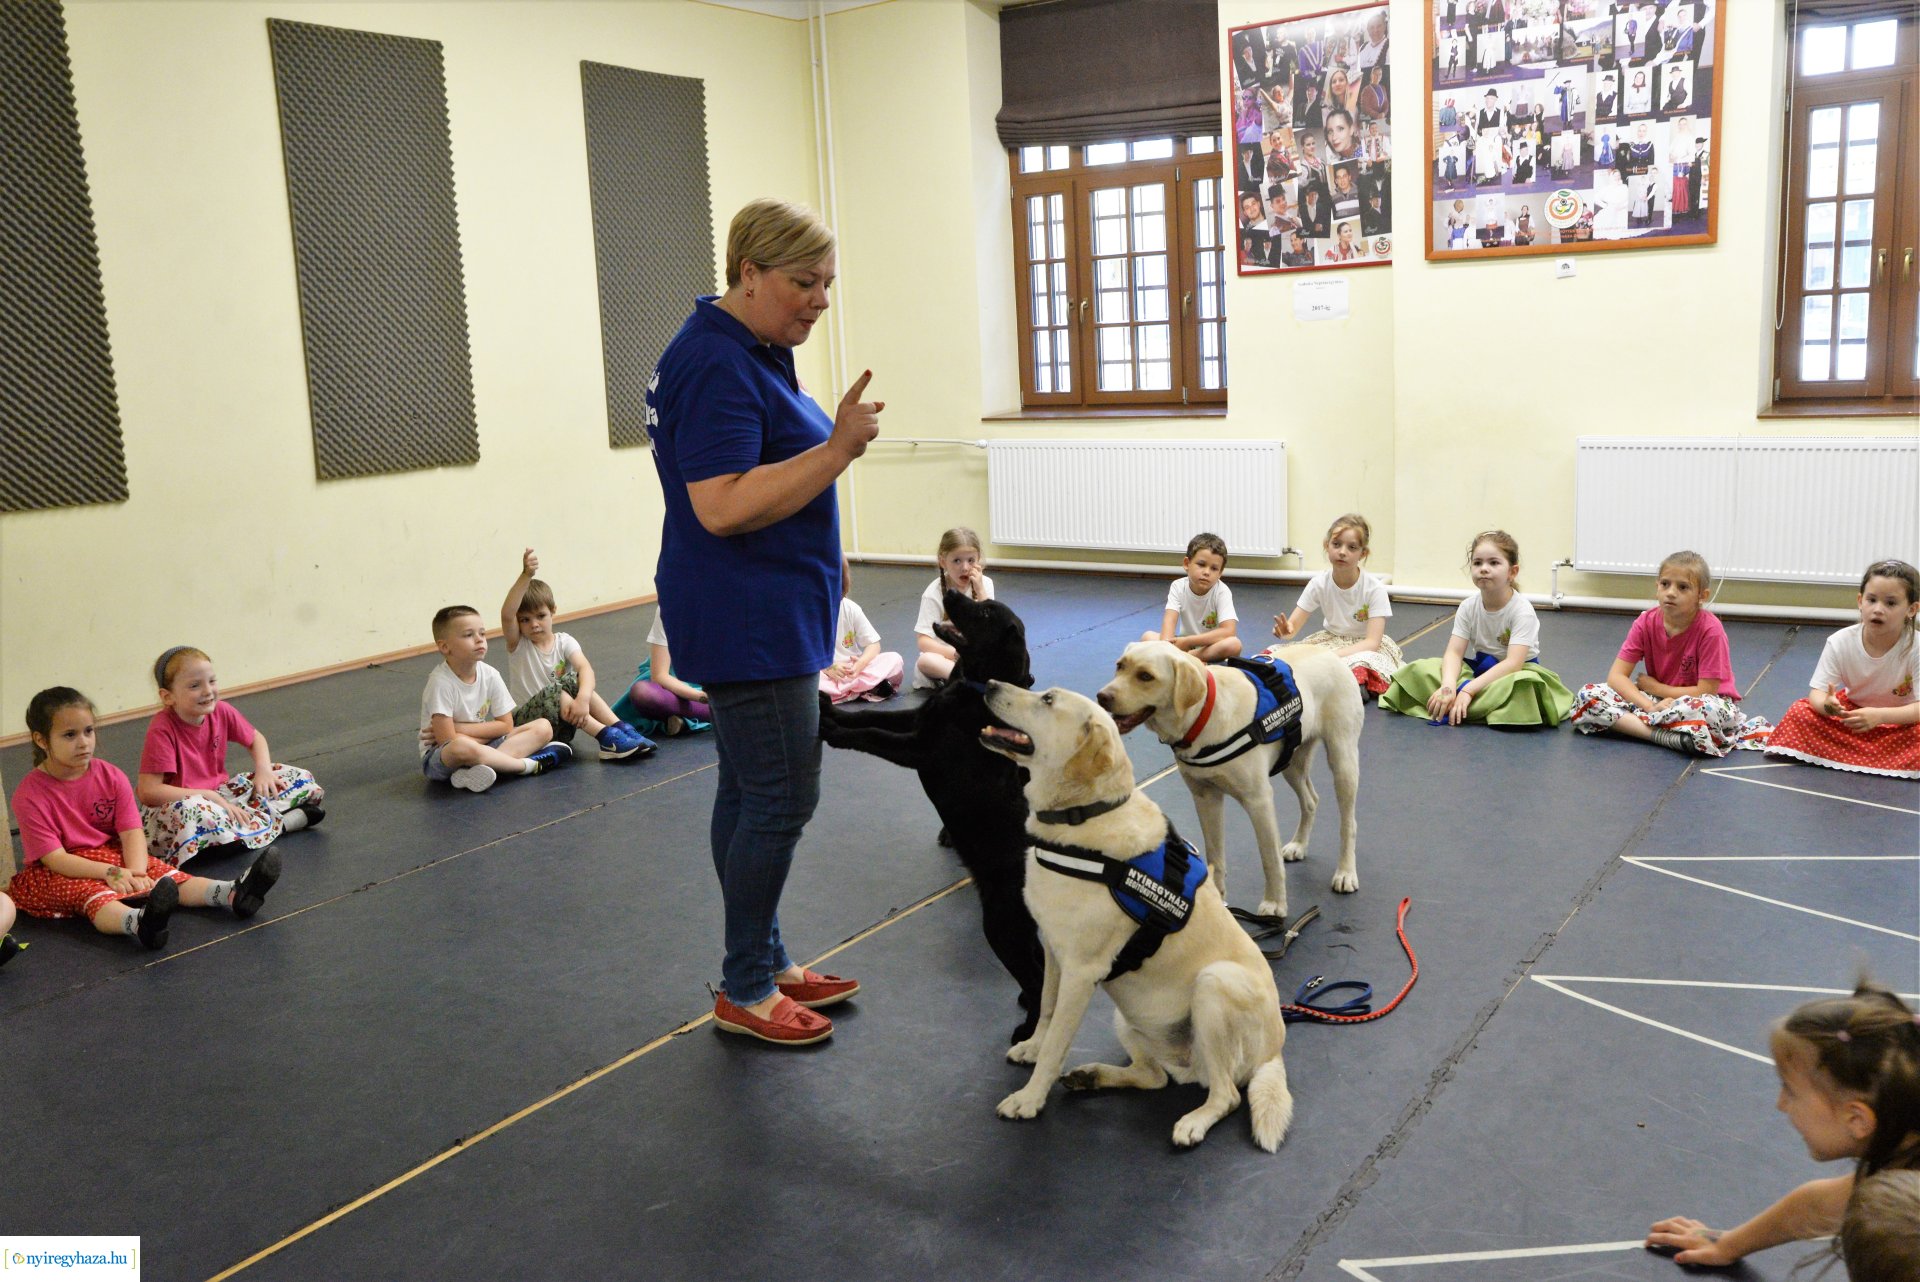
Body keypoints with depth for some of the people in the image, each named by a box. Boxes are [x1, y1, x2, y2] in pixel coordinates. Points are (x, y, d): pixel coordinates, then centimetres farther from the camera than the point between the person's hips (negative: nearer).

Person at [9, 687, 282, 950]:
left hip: (114, 853, 5)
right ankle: (138, 921, -69)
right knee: (92, 894, -36)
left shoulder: (110, 776, -2)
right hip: (57, 872, -5)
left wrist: (136, 872, -26)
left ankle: (232, 894, -44)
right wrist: (109, 872, -28)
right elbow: (54, 857, -17)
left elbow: (132, 832, -8)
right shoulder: (29, 796, -13)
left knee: (163, 873, -20)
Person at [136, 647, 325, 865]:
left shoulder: (221, 711, -5)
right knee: (191, 811, -43)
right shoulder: (161, 729, -22)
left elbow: (255, 739, 15)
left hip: (220, 795, 6)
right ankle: (279, 823, -27)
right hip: (170, 808, -6)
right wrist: (208, 796, -26)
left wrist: (263, 769, -6)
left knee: (298, 778, -1)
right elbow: (148, 791, -26)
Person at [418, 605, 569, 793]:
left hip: (482, 747, 7)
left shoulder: (490, 675, -4)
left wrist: (459, 729, -12)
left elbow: (506, 725, -3)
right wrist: (482, 731, -14)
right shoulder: (441, 682, -20)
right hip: (440, 757, -7)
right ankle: (529, 764, -22)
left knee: (543, 727, -8)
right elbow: (447, 740, -23)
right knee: (461, 747, -42)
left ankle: (485, 767, -30)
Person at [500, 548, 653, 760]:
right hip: (523, 724, -2)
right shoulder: (517, 645, -7)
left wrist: (583, 698, -44)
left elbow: (585, 668, -22)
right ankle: (606, 738, -37)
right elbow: (507, 614, -29)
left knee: (574, 680, -23)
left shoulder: (563, 642, -2)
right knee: (553, 691, -30)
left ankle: (621, 729, -29)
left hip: (562, 724, 2)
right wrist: (526, 575, -43)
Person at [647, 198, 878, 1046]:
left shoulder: (751, 353, 14)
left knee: (750, 792, 15)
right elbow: (723, 506, -27)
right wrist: (838, 448, -27)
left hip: (764, 618, 10)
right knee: (781, 799, -4)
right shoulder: (717, 365, -19)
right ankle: (744, 993, 9)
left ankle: (764, 963, 25)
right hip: (748, 621, -10)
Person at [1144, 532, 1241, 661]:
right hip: (1184, 643, 3)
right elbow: (1169, 621, -22)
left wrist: (1188, 641, -30)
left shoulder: (1222, 592, -16)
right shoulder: (1178, 587, -10)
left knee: (1234, 644, -34)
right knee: (1147, 636, -20)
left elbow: (1228, 632, -27)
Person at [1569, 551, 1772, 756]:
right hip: (1659, 700, 5)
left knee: (1706, 709, -43)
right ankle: (1662, 734, -30)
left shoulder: (1710, 630, -20)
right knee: (1588, 695, -17)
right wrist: (1650, 707, -28)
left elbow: (1706, 692, -20)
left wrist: (1653, 686, -12)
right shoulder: (1646, 622, -8)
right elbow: (1616, 676, -12)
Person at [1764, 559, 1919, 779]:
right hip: (1852, 710, 3)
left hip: (1900, 719, -2)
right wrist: (1826, 705, -45)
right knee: (1799, 711, -21)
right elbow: (1817, 692, -19)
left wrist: (1879, 716, -45)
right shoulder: (1840, 642, -19)